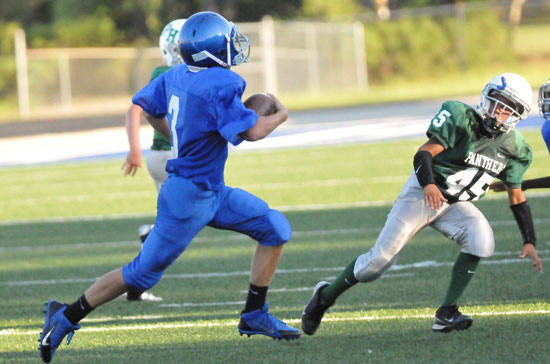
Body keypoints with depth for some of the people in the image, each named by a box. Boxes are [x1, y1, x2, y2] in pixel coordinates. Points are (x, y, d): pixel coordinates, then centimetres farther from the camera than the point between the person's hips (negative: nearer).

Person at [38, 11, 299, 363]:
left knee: (275, 228, 8)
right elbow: (251, 131, -27)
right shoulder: (220, 85, -25)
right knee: (144, 272, 1)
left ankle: (254, 316, 14)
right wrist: (280, 116, -6)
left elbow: (145, 106, 14)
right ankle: (67, 316, 12)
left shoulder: (177, 76, 0)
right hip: (190, 196, -9)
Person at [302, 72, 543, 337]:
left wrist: (529, 241, 4)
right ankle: (325, 296, 19)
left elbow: (517, 197, 7)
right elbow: (424, 152, -24)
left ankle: (447, 313, -18)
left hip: (456, 205, 4)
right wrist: (428, 184, -44)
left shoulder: (513, 148, -2)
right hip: (423, 195, -4)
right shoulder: (461, 119, -19)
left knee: (481, 240, -26)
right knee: (381, 258, -6)